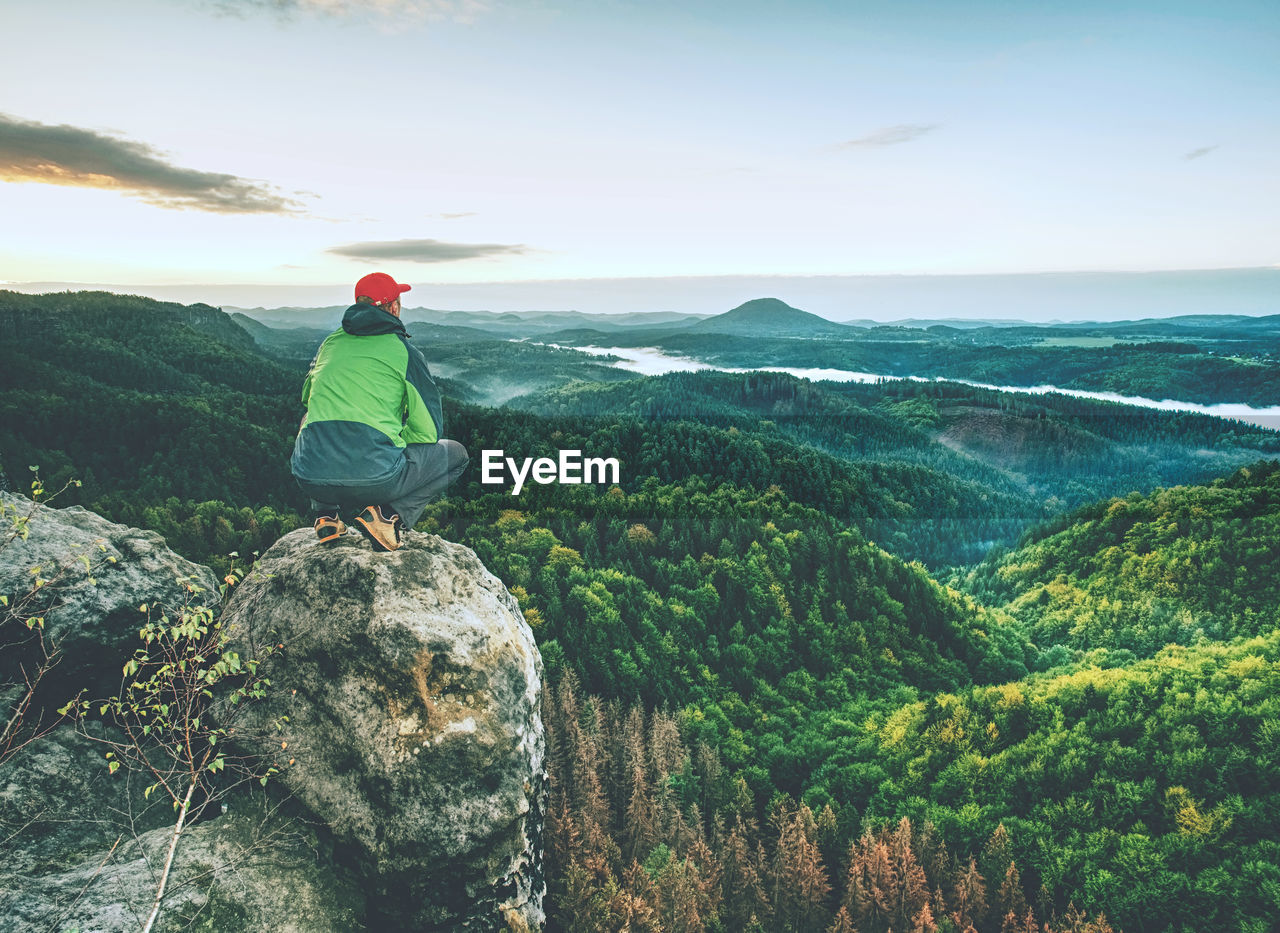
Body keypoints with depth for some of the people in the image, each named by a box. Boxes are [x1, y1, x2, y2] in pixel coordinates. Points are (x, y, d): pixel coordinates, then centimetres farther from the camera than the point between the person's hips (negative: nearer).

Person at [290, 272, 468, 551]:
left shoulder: (330, 343, 16)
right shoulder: (404, 350, 3)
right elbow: (429, 431, 3)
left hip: (311, 481, 5)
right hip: (376, 479, -5)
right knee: (456, 453, 20)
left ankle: (326, 513, 20)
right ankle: (391, 513, -4)